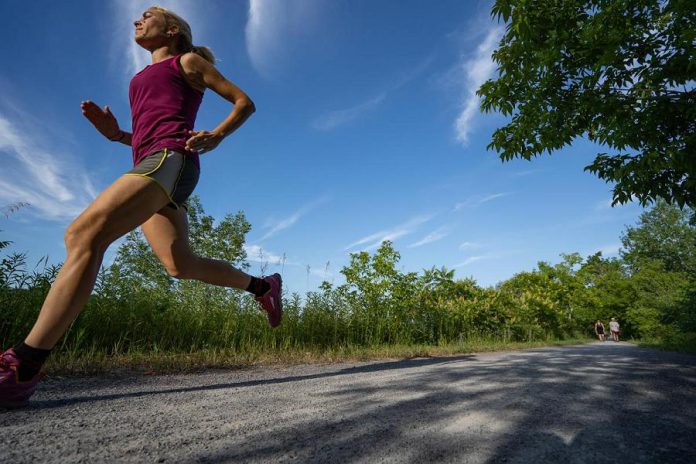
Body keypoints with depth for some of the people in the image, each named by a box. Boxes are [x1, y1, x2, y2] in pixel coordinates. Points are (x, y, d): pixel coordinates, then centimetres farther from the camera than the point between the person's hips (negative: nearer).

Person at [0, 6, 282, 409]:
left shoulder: (189, 61, 15)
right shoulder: (147, 79, 36)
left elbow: (245, 102, 9)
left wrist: (215, 137, -8)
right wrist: (115, 133, 15)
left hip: (172, 160, -9)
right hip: (154, 165, 9)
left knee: (84, 235, -23)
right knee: (180, 265, 1)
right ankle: (262, 285, 15)